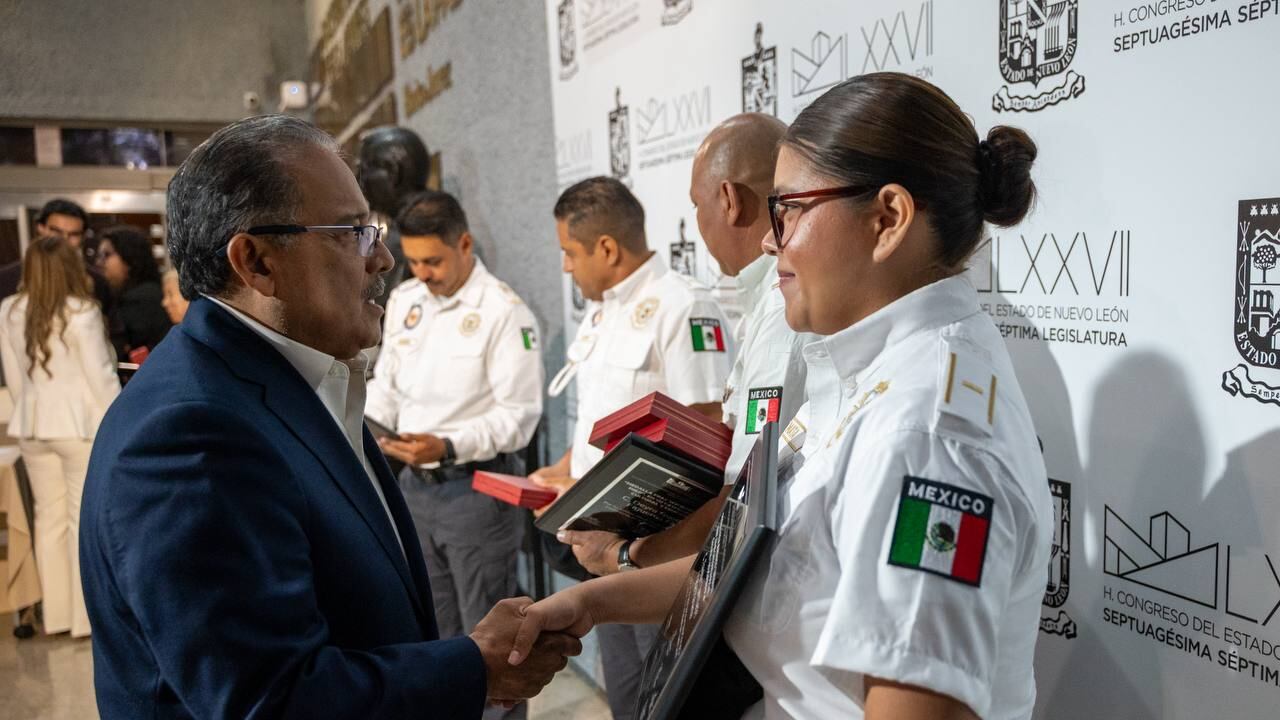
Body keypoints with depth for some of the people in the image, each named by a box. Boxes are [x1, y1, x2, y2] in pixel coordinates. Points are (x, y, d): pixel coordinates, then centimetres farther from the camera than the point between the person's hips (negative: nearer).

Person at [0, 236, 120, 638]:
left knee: (50, 517, 13)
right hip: (81, 424, -6)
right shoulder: (81, 312, -15)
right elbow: (101, 377, -13)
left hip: (32, 425, 6)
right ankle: (88, 615, 7)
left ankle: (57, 613, 22)